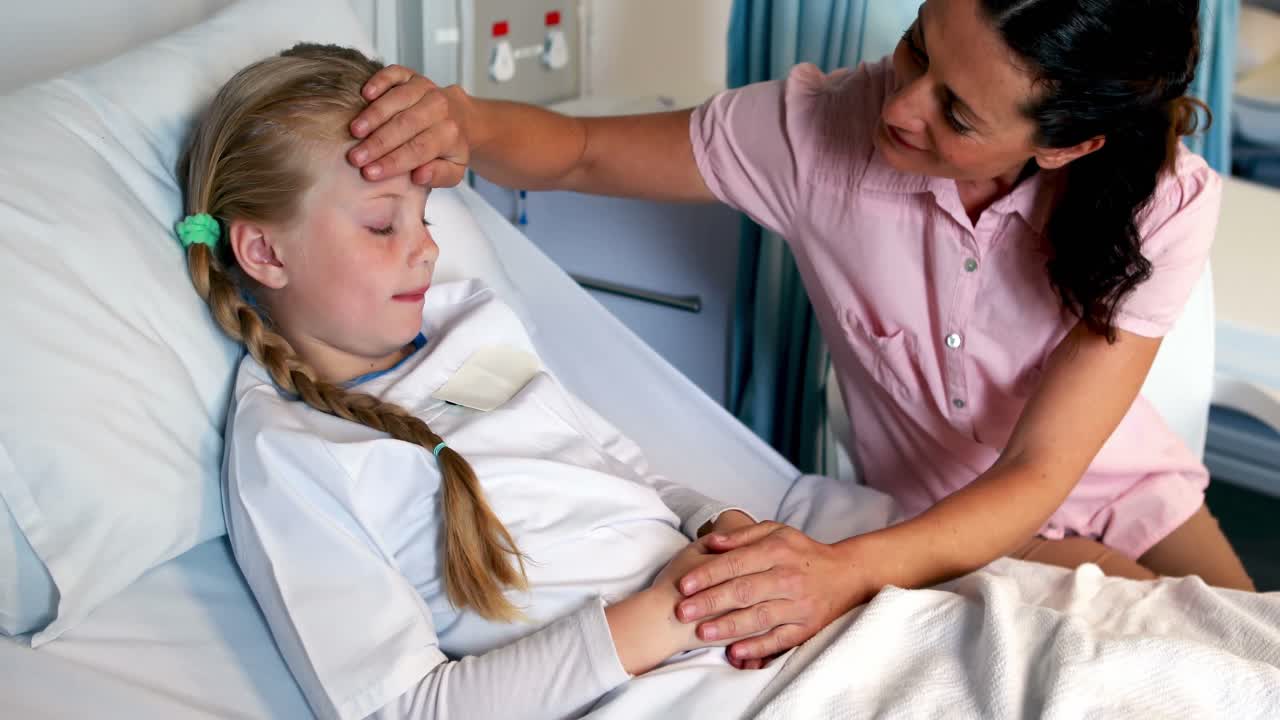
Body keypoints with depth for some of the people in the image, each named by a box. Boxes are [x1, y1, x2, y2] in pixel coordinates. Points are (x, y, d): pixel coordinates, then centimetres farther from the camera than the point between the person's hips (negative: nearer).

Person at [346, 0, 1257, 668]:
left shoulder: (1163, 204, -25)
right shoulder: (823, 127, -25)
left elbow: (1039, 473, -30)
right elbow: (580, 153, -15)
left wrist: (846, 570, -49)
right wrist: (462, 118, -40)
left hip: (1132, 489, 2)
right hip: (952, 521, -1)